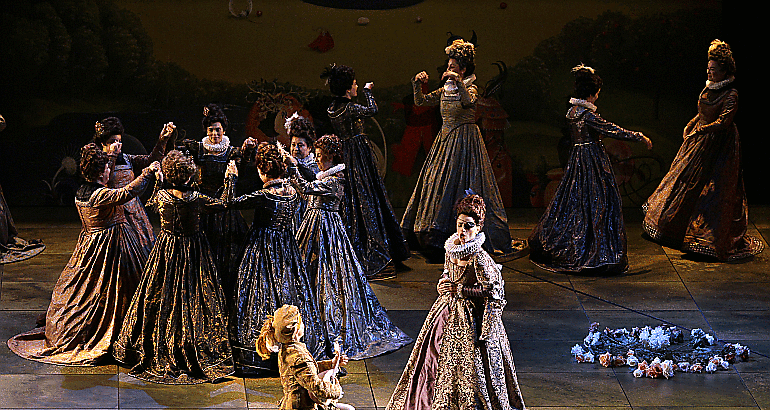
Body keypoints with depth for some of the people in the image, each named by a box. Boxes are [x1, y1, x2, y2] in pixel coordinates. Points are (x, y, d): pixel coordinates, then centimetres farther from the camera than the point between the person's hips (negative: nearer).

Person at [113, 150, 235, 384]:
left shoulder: (161, 196, -12)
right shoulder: (197, 199, -18)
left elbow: (150, 205, 13)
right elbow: (222, 205, -2)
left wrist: (156, 181, 22)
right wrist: (229, 179, 8)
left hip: (167, 250, 2)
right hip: (193, 253, -2)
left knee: (160, 299, 13)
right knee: (195, 301, 7)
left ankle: (157, 355, 22)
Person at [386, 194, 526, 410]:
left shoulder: (480, 258, -23)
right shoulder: (451, 248, 0)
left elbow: (493, 290, -22)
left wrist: (459, 290, -21)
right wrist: (444, 281, -3)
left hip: (470, 319, -8)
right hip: (448, 311, 8)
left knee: (467, 369, 2)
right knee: (437, 361, 17)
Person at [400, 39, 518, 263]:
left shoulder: (470, 88, -8)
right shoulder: (445, 90, 12)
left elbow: (469, 102, -31)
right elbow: (420, 102, 11)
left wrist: (459, 82, -39)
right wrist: (418, 85, -5)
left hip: (465, 141, -7)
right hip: (445, 140, 7)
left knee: (462, 186, -10)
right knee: (438, 184, 7)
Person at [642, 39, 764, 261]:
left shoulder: (730, 95, -16)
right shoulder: (709, 88, 8)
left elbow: (723, 122, -24)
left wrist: (700, 130, -26)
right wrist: (690, 126, 6)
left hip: (719, 145, -9)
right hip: (699, 142, 9)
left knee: (714, 189, -6)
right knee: (687, 180, 14)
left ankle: (718, 240, 3)